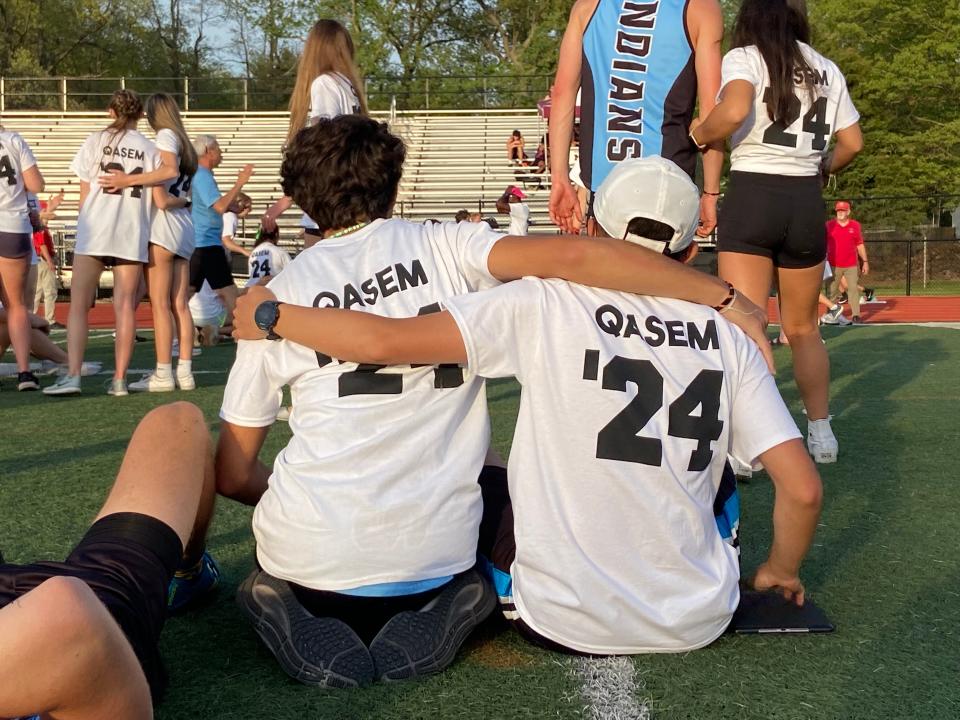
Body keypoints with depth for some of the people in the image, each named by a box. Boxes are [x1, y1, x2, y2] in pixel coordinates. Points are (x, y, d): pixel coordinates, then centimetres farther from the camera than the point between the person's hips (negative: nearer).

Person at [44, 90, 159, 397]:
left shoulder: (96, 140, 5)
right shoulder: (151, 149, 6)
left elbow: (84, 192, 5)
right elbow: (160, 201, 2)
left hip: (94, 231, -1)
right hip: (133, 234, 1)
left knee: (78, 305, 2)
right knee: (124, 307, 4)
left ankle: (73, 375, -7)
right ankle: (119, 379, 3)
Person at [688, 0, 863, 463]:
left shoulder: (744, 58, -1)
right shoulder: (827, 69, 12)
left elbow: (733, 112, -21)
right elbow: (853, 144, 13)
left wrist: (697, 135, -3)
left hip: (752, 195, -4)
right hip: (806, 201, 5)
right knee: (803, 328, 17)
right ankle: (821, 435, 23)